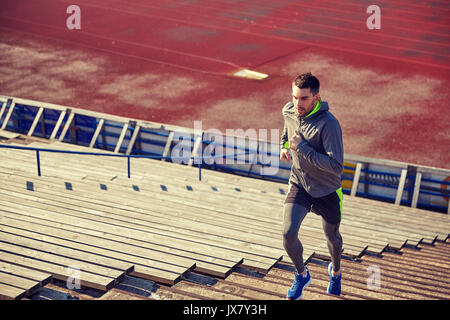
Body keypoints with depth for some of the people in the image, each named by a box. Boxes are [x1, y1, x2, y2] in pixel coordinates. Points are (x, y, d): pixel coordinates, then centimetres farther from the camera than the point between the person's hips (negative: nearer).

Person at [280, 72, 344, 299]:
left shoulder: (328, 124, -28)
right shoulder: (289, 112, -7)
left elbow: (336, 166, -32)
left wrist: (301, 148, -32)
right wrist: (284, 146, -5)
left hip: (327, 191, -3)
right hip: (299, 184, 4)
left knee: (332, 237, 18)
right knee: (288, 233, -12)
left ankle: (335, 271, 51)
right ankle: (301, 275, 18)